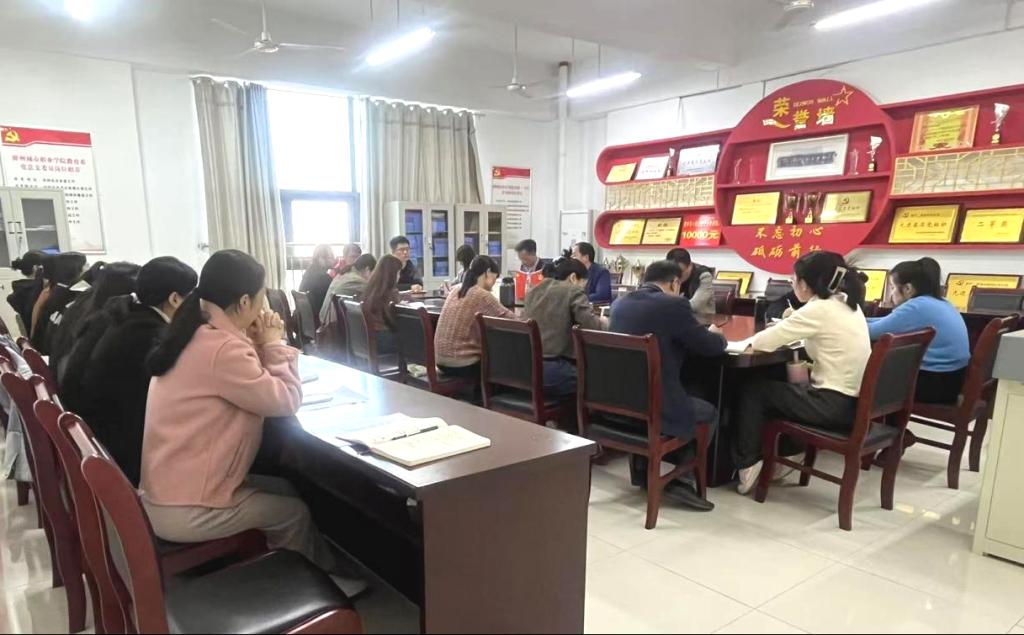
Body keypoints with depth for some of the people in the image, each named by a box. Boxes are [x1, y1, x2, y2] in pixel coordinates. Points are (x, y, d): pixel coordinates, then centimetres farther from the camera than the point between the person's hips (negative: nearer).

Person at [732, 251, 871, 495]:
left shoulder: (818, 310, -16)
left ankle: (748, 465, 15)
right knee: (782, 390, 28)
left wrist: (783, 329, 7)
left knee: (753, 391, 7)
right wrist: (790, 327, 10)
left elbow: (761, 342, -14)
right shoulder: (849, 305, 9)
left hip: (834, 406, -8)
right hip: (856, 404, 9)